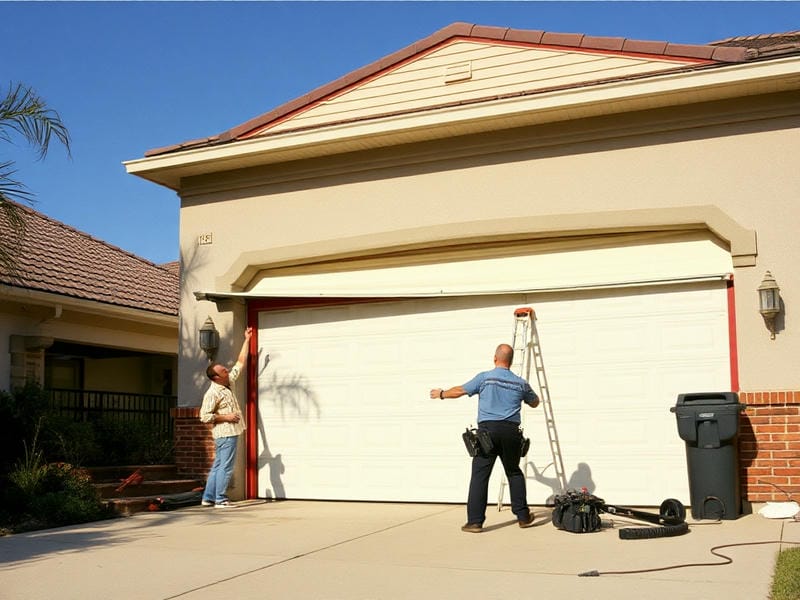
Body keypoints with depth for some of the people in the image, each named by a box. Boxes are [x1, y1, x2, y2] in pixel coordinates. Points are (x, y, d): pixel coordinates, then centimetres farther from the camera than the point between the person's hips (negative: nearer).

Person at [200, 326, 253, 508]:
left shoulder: (228, 384, 9)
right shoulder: (212, 393, -15)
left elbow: (240, 363, 16)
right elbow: (205, 416, -18)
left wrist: (247, 340, 16)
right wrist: (226, 417, -17)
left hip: (231, 432, 9)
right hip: (225, 433, -9)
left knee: (218, 466, 12)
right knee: (225, 467, -5)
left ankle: (208, 498, 17)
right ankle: (220, 500, 0)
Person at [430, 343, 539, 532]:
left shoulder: (485, 378, 0)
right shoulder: (521, 383, 8)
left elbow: (460, 391, 8)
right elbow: (534, 403, 25)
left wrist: (441, 394, 27)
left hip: (488, 429, -3)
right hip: (511, 431, 3)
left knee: (480, 475, -2)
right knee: (514, 472, 18)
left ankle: (475, 521, -5)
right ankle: (523, 516, 21)